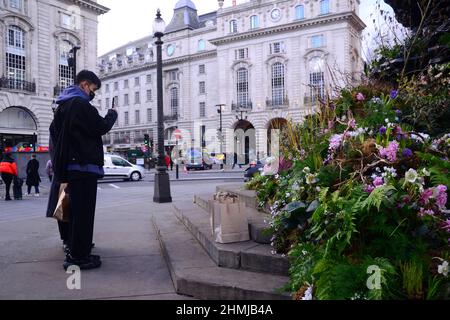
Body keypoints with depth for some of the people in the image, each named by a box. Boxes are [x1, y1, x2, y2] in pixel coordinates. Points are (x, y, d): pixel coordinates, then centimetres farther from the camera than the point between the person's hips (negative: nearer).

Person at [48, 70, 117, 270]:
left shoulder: (63, 105, 18)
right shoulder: (80, 103, -13)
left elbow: (54, 131, 25)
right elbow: (101, 127, -13)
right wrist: (112, 114, 3)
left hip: (69, 164, 10)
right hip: (84, 165, -10)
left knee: (75, 210, 16)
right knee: (83, 211, -5)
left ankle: (74, 252, 23)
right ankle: (79, 256, -1)